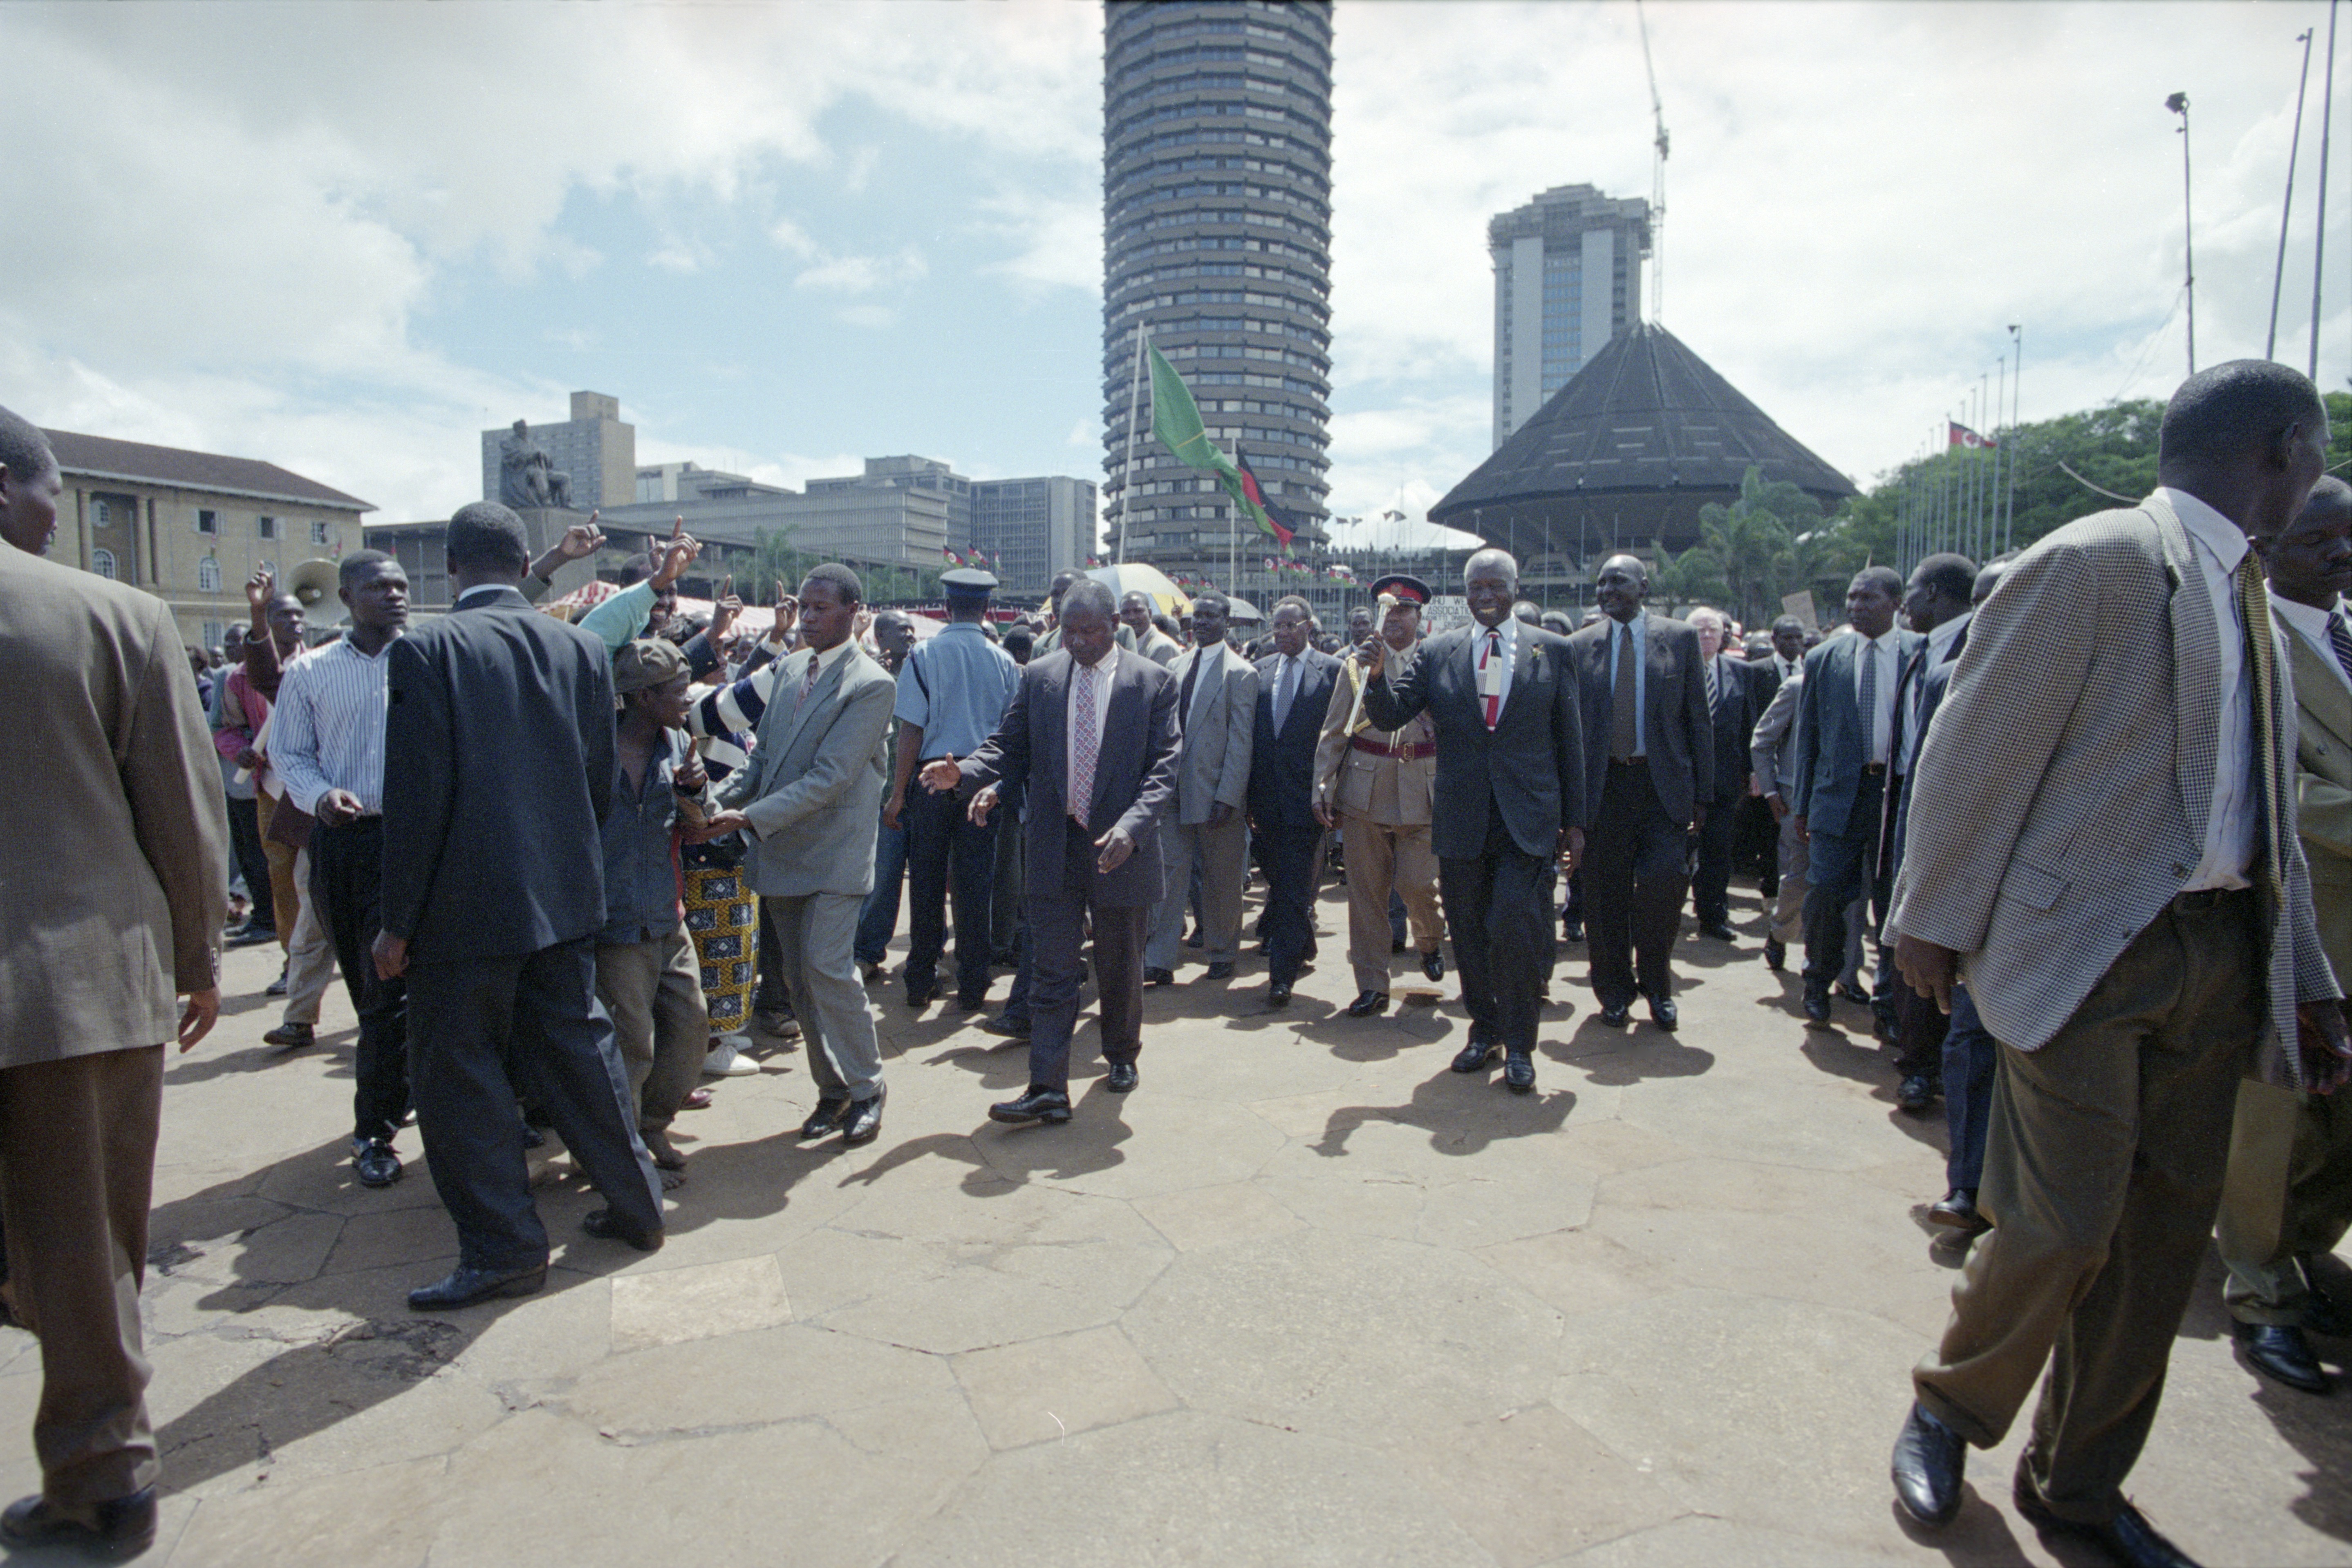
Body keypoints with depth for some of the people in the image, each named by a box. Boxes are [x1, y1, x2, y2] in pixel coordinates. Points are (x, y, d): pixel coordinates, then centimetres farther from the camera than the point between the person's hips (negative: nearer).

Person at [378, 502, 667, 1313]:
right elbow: (602, 783, 7)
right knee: (577, 1048, 17)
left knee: (458, 1075, 8)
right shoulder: (583, 649, 3)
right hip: (565, 901, 6)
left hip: (465, 909, -5)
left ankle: (504, 1249, 14)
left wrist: (398, 921, -6)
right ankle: (635, 1206, 27)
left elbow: (416, 798, -13)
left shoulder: (426, 651, -11)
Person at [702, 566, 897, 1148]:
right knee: (799, 978, 11)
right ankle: (832, 1089, 24)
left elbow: (830, 777, -19)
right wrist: (721, 802, -1)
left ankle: (866, 1087, 6)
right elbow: (763, 754, 15)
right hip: (779, 850, 7)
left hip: (833, 853, -7)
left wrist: (752, 816, -20)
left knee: (826, 967, -13)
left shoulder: (872, 685, -12)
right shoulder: (790, 668, 11)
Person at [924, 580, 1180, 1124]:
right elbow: (1010, 747, 7)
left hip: (1121, 847, -1)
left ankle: (1122, 1055, 38)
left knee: (1120, 966, 15)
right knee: (1052, 971, 1)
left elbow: (1164, 768, -8)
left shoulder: (1153, 682, -4)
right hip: (1054, 845, 1)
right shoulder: (1038, 676, 4)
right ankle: (1047, 1089, 5)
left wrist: (1131, 827, -24)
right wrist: (963, 772, -14)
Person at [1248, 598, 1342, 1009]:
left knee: (1294, 886, -5)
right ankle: (1301, 947, 38)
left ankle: (1282, 975, 0)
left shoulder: (1331, 670, -1)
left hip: (1305, 795, -5)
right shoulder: (1259, 670, 11)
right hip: (1266, 797, 5)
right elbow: (1250, 732, 11)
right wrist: (1248, 794, 6)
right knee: (1277, 881, 16)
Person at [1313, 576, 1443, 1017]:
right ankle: (1372, 987, 14)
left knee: (1415, 882, -3)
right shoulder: (1357, 664, 8)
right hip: (1364, 789, 2)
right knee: (1366, 890, 3)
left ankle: (1430, 940, 33)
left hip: (1421, 791, -1)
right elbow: (1333, 733, 7)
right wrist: (1323, 788, 0)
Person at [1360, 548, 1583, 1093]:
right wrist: (1379, 675, -21)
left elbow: (1570, 739, 6)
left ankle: (1518, 1045, 7)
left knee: (1516, 928, -11)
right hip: (1462, 819, 2)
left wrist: (1575, 820, 5)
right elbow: (1389, 718, 0)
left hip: (1527, 820, -2)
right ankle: (1484, 1030, 30)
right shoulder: (1435, 653, 5)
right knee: (1469, 933, 10)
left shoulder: (1552, 650, 4)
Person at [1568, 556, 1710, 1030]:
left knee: (1662, 881, -12)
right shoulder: (1579, 646, 5)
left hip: (1663, 784, -1)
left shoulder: (1680, 637, 4)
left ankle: (1656, 984, 12)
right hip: (1603, 786, 1)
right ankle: (1616, 991, 23)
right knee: (1605, 895, 5)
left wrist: (1703, 792, 0)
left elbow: (1699, 719, 4)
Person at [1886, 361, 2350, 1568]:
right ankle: (1947, 1413, 23)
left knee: (2164, 1236, 12)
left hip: (2218, 955, 8)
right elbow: (1979, 751, -11)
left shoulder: (2247, 594, 16)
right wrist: (1933, 921, -10)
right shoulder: (2093, 563, -10)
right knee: (2064, 1227, -5)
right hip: (2089, 948, -8)